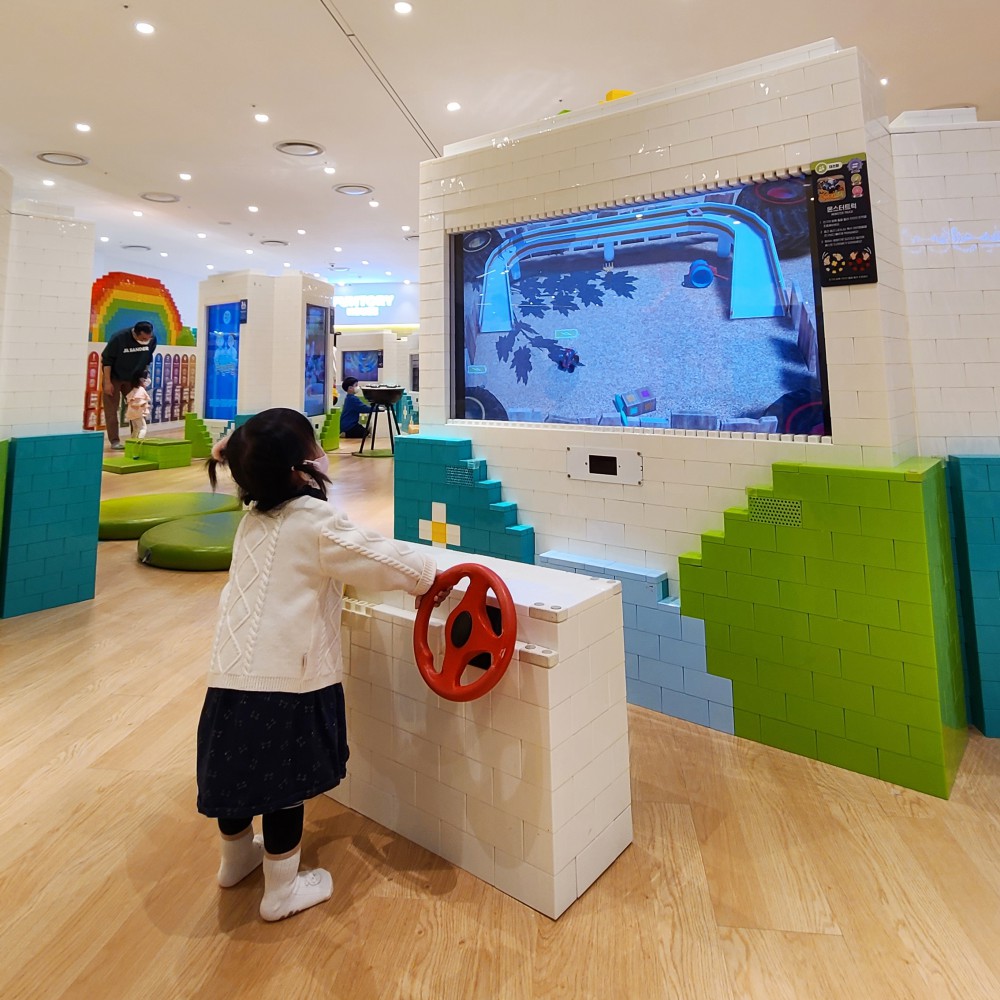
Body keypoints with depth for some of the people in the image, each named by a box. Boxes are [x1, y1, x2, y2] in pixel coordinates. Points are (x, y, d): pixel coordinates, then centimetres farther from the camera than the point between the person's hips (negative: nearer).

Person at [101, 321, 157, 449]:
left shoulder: (152, 340, -15)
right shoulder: (119, 338, -27)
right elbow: (106, 360, -20)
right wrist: (107, 382, -21)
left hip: (133, 379, 4)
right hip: (114, 377, -4)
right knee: (111, 410, -3)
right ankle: (114, 441, 1)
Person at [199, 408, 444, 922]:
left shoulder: (254, 521, 10)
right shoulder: (316, 522, -13)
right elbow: (384, 559, -12)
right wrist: (429, 575, 4)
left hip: (231, 674, 8)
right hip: (287, 682, -7)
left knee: (237, 769, 24)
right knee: (283, 785, 9)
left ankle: (237, 858, 48)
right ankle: (282, 890, 28)